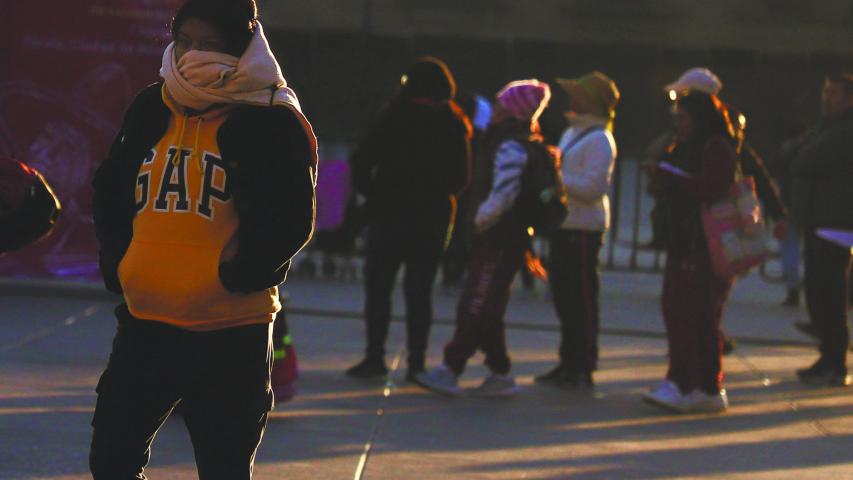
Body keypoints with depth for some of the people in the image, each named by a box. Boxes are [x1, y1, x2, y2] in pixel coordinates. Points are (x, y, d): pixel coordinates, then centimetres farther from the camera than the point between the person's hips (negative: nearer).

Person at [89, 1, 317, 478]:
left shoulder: (271, 121, -7)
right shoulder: (152, 108, 9)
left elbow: (292, 220, -9)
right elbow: (110, 192, 18)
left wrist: (234, 276, -12)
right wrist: (118, 264, 7)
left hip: (231, 331, -5)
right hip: (145, 320, 5)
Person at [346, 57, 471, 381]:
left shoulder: (396, 116, -6)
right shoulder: (455, 125, 3)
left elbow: (362, 158, -9)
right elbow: (462, 177, 9)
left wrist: (368, 190, 3)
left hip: (391, 211, -3)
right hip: (435, 216, 3)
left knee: (378, 285, 4)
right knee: (419, 290, 7)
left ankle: (375, 357, -2)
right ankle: (417, 362, 2)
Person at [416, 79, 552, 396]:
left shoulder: (510, 147, -16)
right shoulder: (530, 145, 15)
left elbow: (502, 196, -23)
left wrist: (479, 221, -10)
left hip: (498, 240, -10)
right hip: (513, 238, 10)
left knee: (475, 308, -7)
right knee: (487, 310, 14)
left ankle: (450, 371, -5)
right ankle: (500, 375, 17)